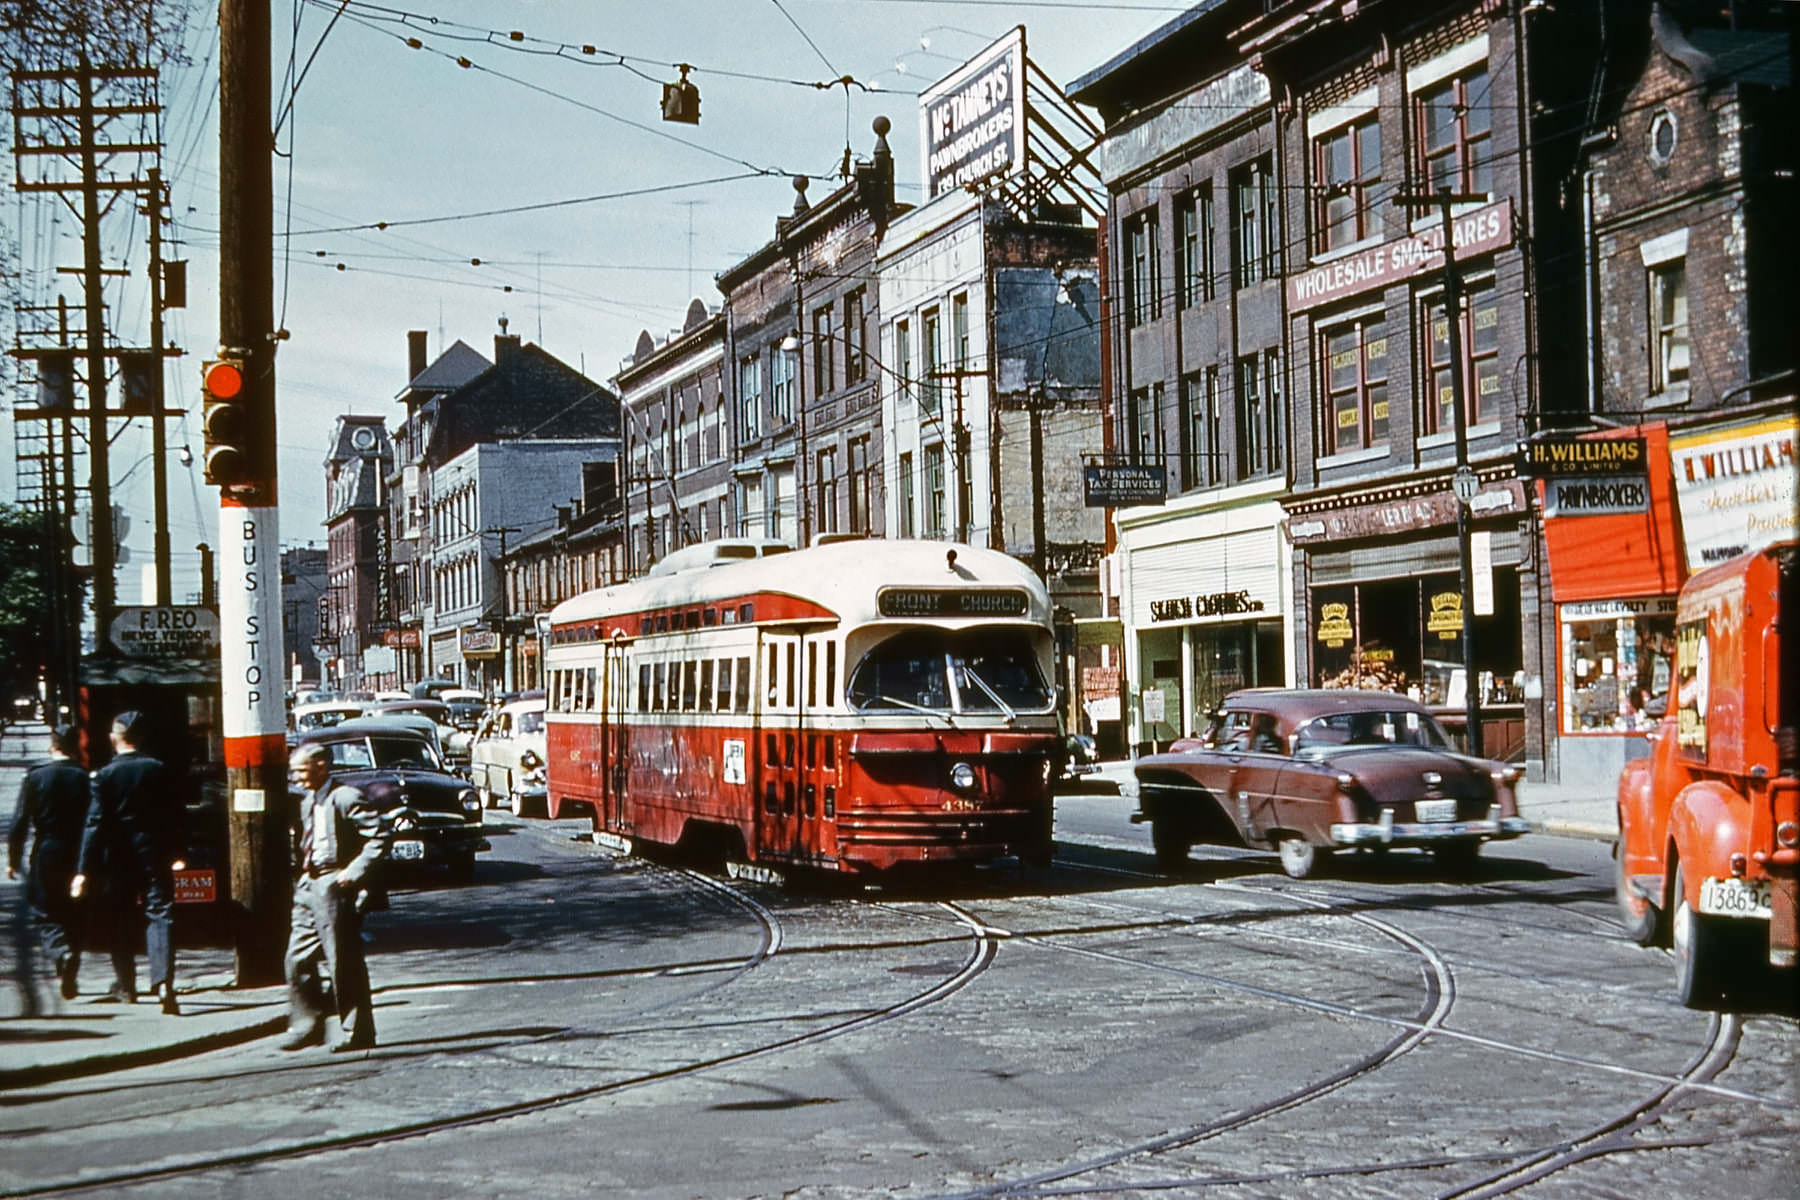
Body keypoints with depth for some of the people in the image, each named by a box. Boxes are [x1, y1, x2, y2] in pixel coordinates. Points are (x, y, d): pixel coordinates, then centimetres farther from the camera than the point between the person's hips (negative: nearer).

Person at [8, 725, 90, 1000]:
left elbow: (20, 821, -5)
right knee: (73, 918, 14)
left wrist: (13, 859, 3)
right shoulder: (86, 778, -2)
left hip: (46, 856, -2)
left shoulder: (36, 776, -5)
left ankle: (61, 953, -24)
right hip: (77, 857, 2)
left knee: (45, 916, 4)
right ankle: (68, 977, 16)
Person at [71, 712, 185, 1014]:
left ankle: (125, 985, 24)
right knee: (160, 914, -3)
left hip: (119, 856, 0)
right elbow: (176, 814, 2)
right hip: (155, 853, 0)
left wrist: (84, 869, -7)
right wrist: (177, 852, 14)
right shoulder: (158, 770, -2)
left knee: (121, 920, 14)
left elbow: (95, 823, -9)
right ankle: (163, 981, -21)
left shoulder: (105, 775, -6)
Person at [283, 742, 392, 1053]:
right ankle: (307, 1026, 19)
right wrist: (303, 873, 12)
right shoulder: (307, 802, 15)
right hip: (308, 887, 9)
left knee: (344, 963, -3)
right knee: (298, 959, 8)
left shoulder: (345, 798, -13)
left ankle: (356, 1033, 6)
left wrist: (354, 872, -21)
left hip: (335, 887, -9)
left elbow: (381, 835, -19)